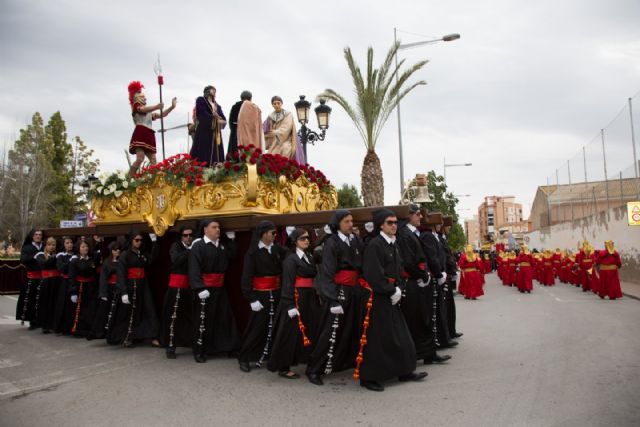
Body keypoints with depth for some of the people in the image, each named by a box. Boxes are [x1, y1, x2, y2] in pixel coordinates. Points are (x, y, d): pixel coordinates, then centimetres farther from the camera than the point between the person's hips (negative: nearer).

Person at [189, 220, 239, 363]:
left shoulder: (222, 244, 11)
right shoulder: (198, 246, -13)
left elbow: (231, 256, 7)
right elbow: (194, 269, -20)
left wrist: (230, 239, 5)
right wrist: (199, 288, -28)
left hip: (220, 287, 7)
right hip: (205, 288, -7)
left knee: (225, 317, 13)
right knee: (203, 320, 3)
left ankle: (229, 347, 25)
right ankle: (199, 351, 17)